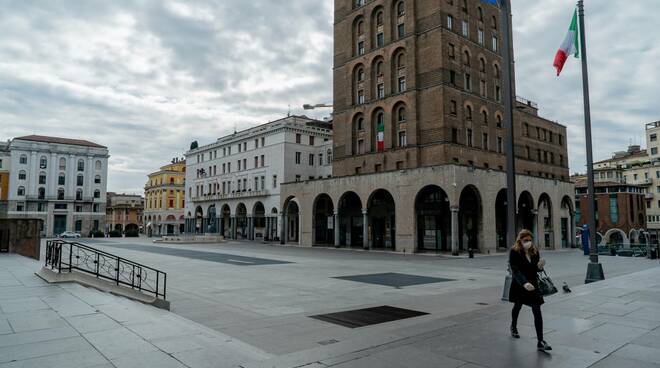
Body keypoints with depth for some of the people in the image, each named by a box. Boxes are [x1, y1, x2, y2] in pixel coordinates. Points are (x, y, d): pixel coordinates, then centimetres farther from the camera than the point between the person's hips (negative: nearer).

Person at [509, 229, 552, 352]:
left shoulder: (535, 251, -3)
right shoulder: (514, 252, -18)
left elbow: (536, 269, 6)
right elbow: (515, 270, -28)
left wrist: (540, 266, -18)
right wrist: (524, 283, -43)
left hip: (532, 284, 3)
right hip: (519, 285, -2)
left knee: (537, 311, -8)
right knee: (518, 306, 21)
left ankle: (540, 341, -5)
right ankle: (514, 326, 51)